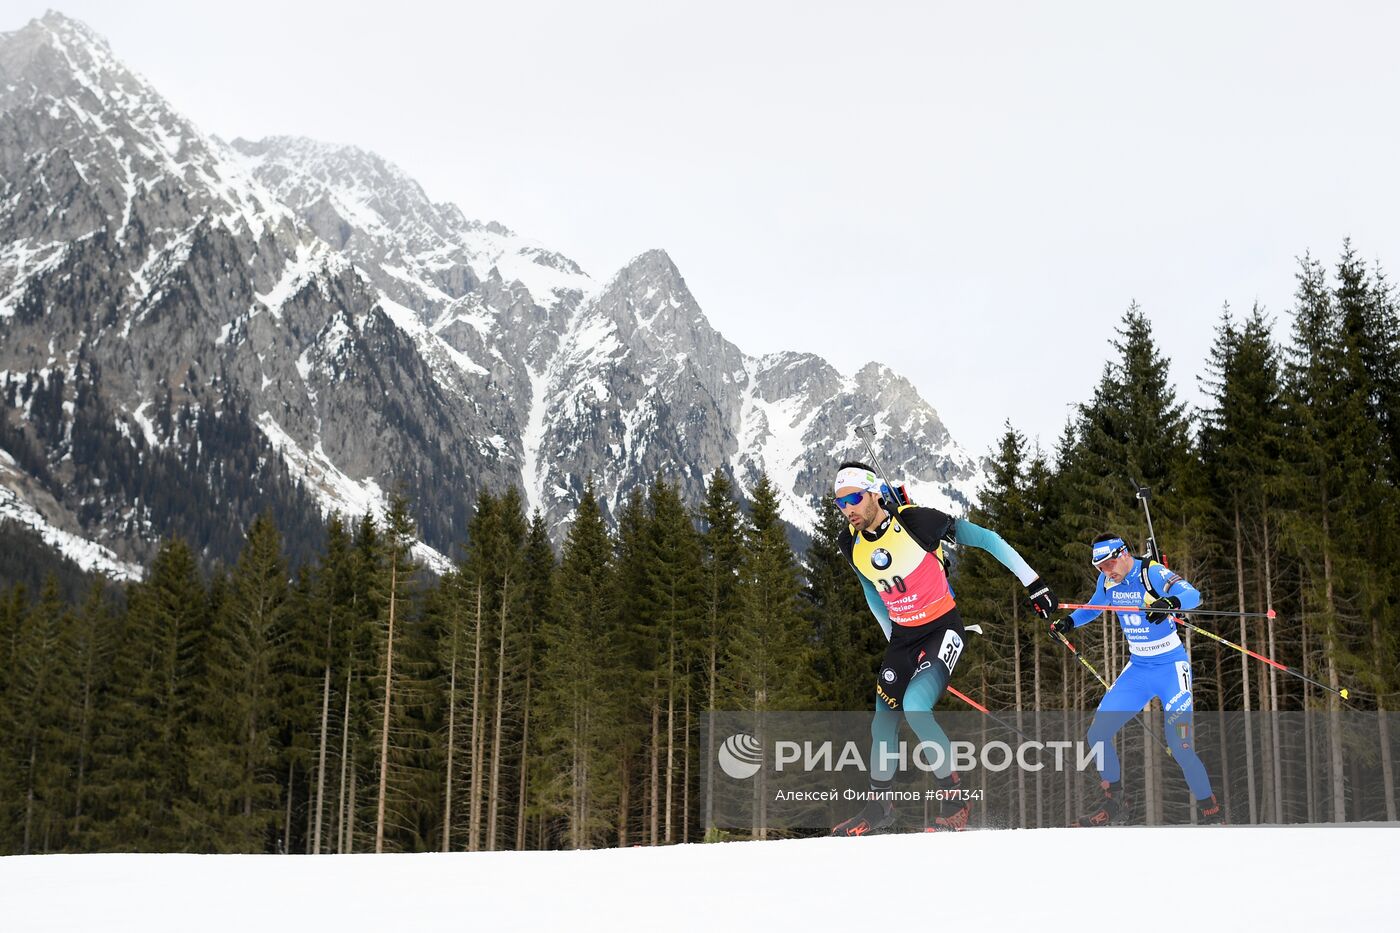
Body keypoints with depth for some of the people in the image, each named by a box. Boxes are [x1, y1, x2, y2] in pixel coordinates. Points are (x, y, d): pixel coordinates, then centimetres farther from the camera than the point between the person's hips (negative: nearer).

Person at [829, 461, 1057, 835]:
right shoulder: (850, 544, -3)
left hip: (943, 628, -6)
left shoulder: (918, 521, -21)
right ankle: (879, 805, 24)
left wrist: (1033, 583, -8)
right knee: (883, 718, 5)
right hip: (902, 635, 6)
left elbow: (986, 539, -11)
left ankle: (955, 798, -10)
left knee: (915, 706, -24)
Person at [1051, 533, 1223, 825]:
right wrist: (1070, 621, 5)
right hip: (1137, 669, 6)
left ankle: (1210, 813, 4)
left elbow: (1192, 595, -32)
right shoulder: (1107, 580, 1)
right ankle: (1112, 802, 17)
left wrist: (1171, 602, -53)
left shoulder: (1152, 572, -18)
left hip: (1171, 667, -6)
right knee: (1097, 735, -2)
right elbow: (1094, 607, 22)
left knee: (1179, 747, -16)